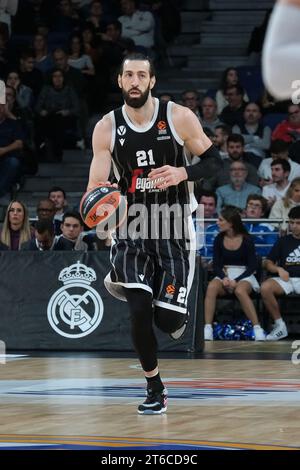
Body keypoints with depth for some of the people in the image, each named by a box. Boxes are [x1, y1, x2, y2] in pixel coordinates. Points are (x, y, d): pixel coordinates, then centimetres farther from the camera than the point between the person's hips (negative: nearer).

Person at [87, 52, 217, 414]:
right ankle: (154, 388, 8)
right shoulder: (107, 128, -4)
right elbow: (96, 185, -5)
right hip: (131, 229, 1)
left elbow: (215, 161, 0)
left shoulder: (179, 117, -8)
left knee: (167, 320, -7)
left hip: (173, 231, -1)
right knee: (139, 311, -13)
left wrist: (183, 173, -20)